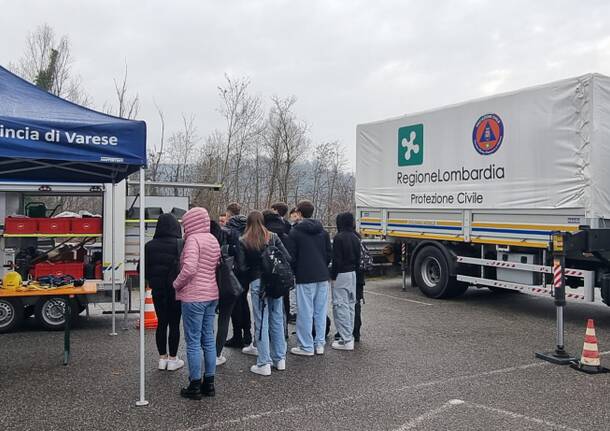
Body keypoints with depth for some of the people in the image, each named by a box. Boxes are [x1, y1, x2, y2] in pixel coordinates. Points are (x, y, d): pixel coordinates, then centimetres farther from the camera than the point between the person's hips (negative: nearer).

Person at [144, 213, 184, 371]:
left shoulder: (149, 246, -2)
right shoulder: (180, 244, -14)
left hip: (158, 290, 4)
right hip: (176, 290, -3)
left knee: (161, 323, 14)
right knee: (174, 324, 7)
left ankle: (162, 358, 21)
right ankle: (173, 359, 14)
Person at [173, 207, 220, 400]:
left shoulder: (193, 239, -13)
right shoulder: (213, 240, 12)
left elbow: (189, 269, -23)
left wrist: (177, 284, -8)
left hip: (194, 296, -8)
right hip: (211, 295, 8)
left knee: (193, 342, 1)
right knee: (208, 340, 13)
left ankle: (195, 386, 9)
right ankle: (209, 383, 21)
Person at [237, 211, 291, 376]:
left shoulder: (243, 242, -5)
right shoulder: (273, 237, 1)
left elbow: (242, 267, -9)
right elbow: (287, 258, -2)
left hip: (257, 283, -3)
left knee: (261, 323, 3)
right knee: (277, 320, 13)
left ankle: (264, 364, 8)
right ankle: (280, 359, 23)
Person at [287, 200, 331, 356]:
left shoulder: (295, 232, -6)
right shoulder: (323, 231, 9)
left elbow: (291, 256, -6)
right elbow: (329, 254, 10)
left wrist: (295, 272, 10)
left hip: (305, 277, -5)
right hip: (323, 276, 5)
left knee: (305, 312, 1)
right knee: (320, 311, 11)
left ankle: (306, 346, 7)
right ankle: (319, 344, 17)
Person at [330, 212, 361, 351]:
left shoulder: (339, 238, -14)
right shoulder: (355, 238, 10)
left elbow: (336, 259, -16)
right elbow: (358, 258, 15)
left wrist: (333, 276, -10)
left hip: (341, 275, -8)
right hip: (353, 273, 9)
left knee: (341, 306, -6)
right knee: (351, 305, 14)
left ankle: (346, 340, -6)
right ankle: (349, 336, 21)